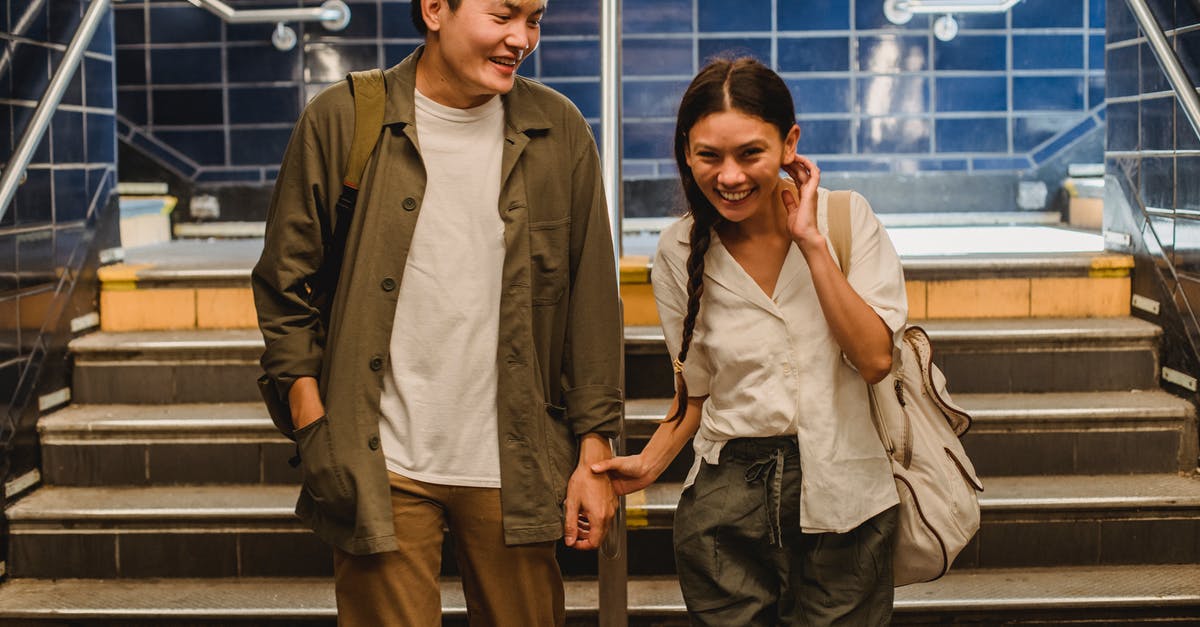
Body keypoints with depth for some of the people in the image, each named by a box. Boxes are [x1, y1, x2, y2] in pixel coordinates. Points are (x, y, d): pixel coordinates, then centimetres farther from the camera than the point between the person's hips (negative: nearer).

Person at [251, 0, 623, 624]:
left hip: (512, 472, 2)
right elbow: (284, 290, 2)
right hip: (382, 466, -2)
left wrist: (594, 452, 3)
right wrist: (313, 431, -5)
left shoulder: (560, 132, 3)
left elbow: (592, 303, 5)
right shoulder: (339, 121, -3)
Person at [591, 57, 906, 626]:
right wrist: (649, 463, -4)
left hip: (841, 496, -1)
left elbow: (874, 360, -12)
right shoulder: (679, 253, 1)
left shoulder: (846, 218, -4)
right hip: (726, 506, 1)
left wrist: (811, 242, -15)